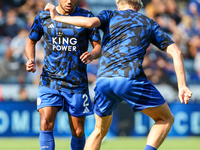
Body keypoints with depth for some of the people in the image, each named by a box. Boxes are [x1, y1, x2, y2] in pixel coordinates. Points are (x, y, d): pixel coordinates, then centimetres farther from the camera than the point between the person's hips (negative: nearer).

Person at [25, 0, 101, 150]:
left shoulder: (86, 17, 0)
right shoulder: (43, 17, 2)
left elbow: (99, 46, 2)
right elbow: (31, 42, 15)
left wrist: (92, 54, -22)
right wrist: (31, 60, -6)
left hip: (76, 83, 0)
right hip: (50, 80, 0)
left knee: (78, 132, 4)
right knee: (46, 124, -19)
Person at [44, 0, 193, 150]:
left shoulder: (110, 15, 20)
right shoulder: (150, 24, 22)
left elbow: (90, 22, -3)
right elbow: (176, 53, 14)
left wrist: (57, 17, 8)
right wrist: (182, 86, 14)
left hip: (103, 81, 2)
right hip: (131, 79, -2)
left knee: (100, 131, 22)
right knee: (166, 119, 14)